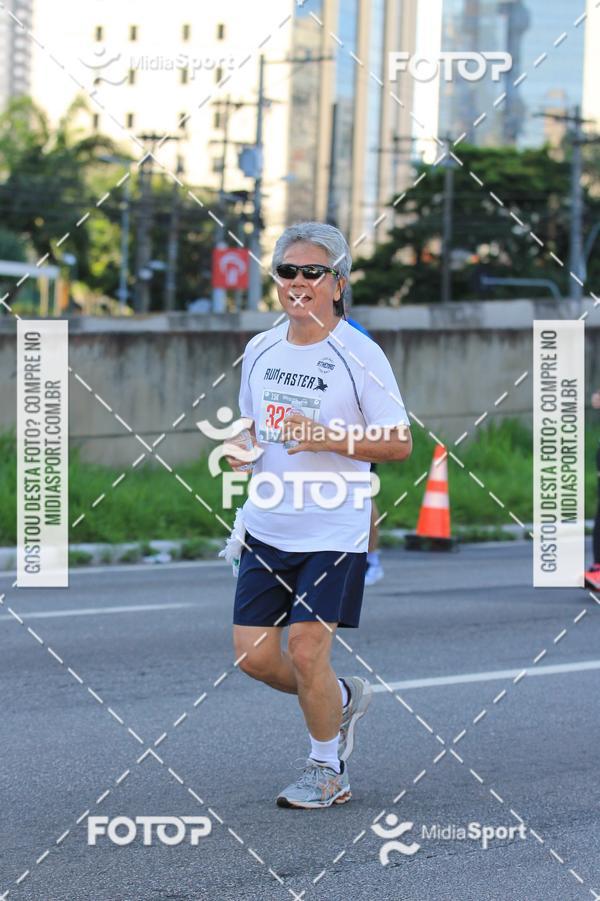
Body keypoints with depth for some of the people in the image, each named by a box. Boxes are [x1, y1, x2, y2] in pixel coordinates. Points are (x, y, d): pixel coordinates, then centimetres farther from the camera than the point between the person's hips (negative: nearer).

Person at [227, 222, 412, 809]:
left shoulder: (359, 356, -10)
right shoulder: (259, 350, 7)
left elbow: (399, 445, -10)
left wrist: (326, 438, -22)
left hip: (334, 533, -6)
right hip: (266, 528, 6)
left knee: (305, 649, -8)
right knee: (253, 654, 2)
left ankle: (328, 770, 14)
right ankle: (343, 700, 30)